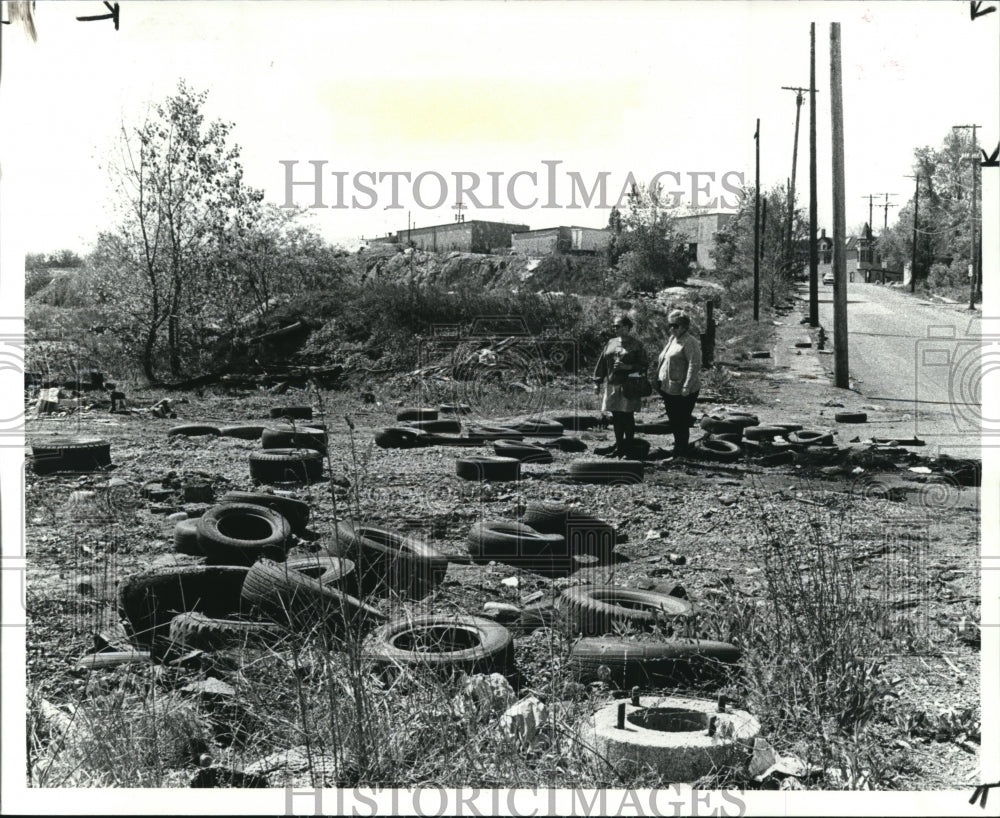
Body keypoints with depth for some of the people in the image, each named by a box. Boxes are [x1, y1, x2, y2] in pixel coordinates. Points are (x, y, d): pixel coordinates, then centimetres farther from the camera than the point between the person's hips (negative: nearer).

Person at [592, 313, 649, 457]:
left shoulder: (636, 345, -3)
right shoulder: (611, 343, 12)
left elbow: (644, 364, -6)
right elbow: (602, 363, 14)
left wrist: (627, 366, -18)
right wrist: (597, 381, 10)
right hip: (612, 385, 5)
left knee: (627, 417, -1)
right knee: (616, 417, 9)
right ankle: (618, 446, 19)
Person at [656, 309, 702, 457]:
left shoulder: (690, 342, -15)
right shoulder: (672, 339, 14)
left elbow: (695, 365, -21)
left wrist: (686, 387, -25)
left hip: (682, 391, -9)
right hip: (668, 388, 9)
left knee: (681, 422, -1)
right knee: (673, 420, 18)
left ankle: (680, 453, 8)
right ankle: (679, 446, 34)